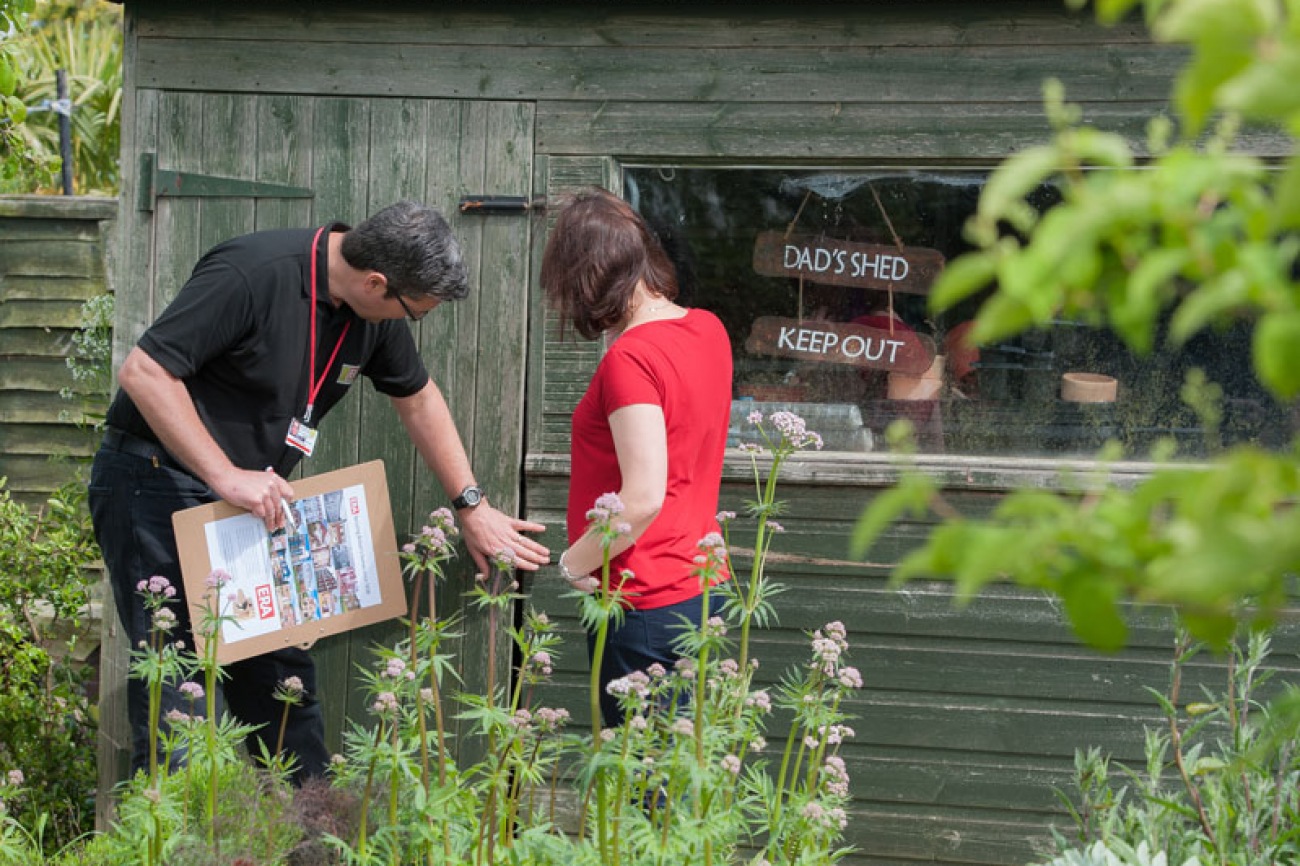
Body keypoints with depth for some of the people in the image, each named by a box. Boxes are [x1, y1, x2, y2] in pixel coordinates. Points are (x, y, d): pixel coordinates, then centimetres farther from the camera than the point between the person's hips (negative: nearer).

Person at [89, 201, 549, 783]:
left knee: (284, 679, 8)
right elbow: (144, 371, -26)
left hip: (250, 497, 8)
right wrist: (227, 476, -27)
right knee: (180, 692, -12)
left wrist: (473, 506, 17)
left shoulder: (375, 308, 0)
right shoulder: (252, 274, -25)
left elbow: (418, 400, 18)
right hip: (155, 487, -8)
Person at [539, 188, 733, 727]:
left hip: (646, 604, -9)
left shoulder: (630, 358, -19)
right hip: (703, 582, 9)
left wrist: (573, 562, -11)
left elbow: (643, 498, -24)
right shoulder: (708, 329, 6)